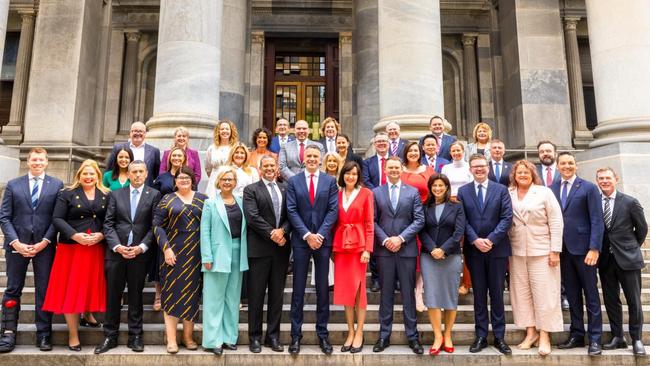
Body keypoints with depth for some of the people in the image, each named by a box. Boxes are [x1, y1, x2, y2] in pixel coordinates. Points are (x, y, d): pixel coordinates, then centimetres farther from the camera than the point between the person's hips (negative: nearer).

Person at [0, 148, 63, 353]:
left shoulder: (57, 185, 4)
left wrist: (45, 241, -9)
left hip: (44, 245, -1)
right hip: (17, 245, 1)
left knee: (44, 290, 3)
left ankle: (44, 335, 10)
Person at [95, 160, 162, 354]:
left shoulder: (154, 195, 3)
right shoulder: (116, 194, 10)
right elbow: (108, 224, 4)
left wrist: (142, 247, -12)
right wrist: (117, 246, -9)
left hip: (140, 253, -2)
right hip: (116, 252, 2)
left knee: (136, 296, 7)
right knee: (113, 296, 7)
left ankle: (135, 336, 16)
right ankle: (110, 336, 18)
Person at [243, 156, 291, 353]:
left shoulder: (286, 188, 12)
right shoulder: (251, 190, 1)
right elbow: (253, 217, -10)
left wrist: (282, 231, -13)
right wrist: (272, 234, -15)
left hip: (281, 248, 4)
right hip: (259, 248, -3)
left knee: (277, 294, 10)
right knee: (256, 294, 4)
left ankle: (273, 336, 20)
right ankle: (255, 337, 16)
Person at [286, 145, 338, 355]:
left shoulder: (330, 181, 5)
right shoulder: (293, 181, 5)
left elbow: (333, 210, -2)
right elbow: (292, 211, -2)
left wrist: (320, 235, -12)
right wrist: (307, 235, -11)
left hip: (323, 240, 0)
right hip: (301, 241, 0)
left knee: (323, 289, 7)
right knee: (298, 290, 4)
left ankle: (322, 334, 17)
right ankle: (296, 335, 13)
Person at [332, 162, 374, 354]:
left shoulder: (366, 193, 0)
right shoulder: (337, 194, 10)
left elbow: (370, 223, -4)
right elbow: (334, 222, 10)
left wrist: (368, 249, -11)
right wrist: (332, 247, 4)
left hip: (359, 245, -4)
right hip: (340, 245, 4)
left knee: (358, 289, 1)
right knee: (344, 289, 8)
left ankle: (359, 334, 12)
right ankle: (350, 332, 20)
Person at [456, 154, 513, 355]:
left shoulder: (501, 190, 3)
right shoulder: (462, 191, 6)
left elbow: (507, 218, -5)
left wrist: (491, 240, -14)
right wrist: (475, 240, -13)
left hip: (497, 248, -1)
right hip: (474, 250, 1)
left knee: (497, 294, 6)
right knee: (479, 294, 8)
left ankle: (499, 337, 16)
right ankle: (481, 336, 17)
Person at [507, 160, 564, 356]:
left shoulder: (544, 192, -1)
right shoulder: (508, 195, 4)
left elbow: (556, 222, -4)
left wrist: (555, 250, -9)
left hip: (542, 252, -2)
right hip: (517, 252, 3)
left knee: (544, 293, 1)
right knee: (521, 292, 7)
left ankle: (544, 336, 11)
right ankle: (530, 332, 18)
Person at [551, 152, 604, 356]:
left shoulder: (589, 188, -2)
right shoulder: (552, 189, 9)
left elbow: (597, 221, -7)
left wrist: (594, 248, -16)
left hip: (583, 248, -3)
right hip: (562, 249, 4)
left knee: (591, 294, 5)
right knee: (572, 295, 11)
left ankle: (595, 338, 13)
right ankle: (577, 335, 20)